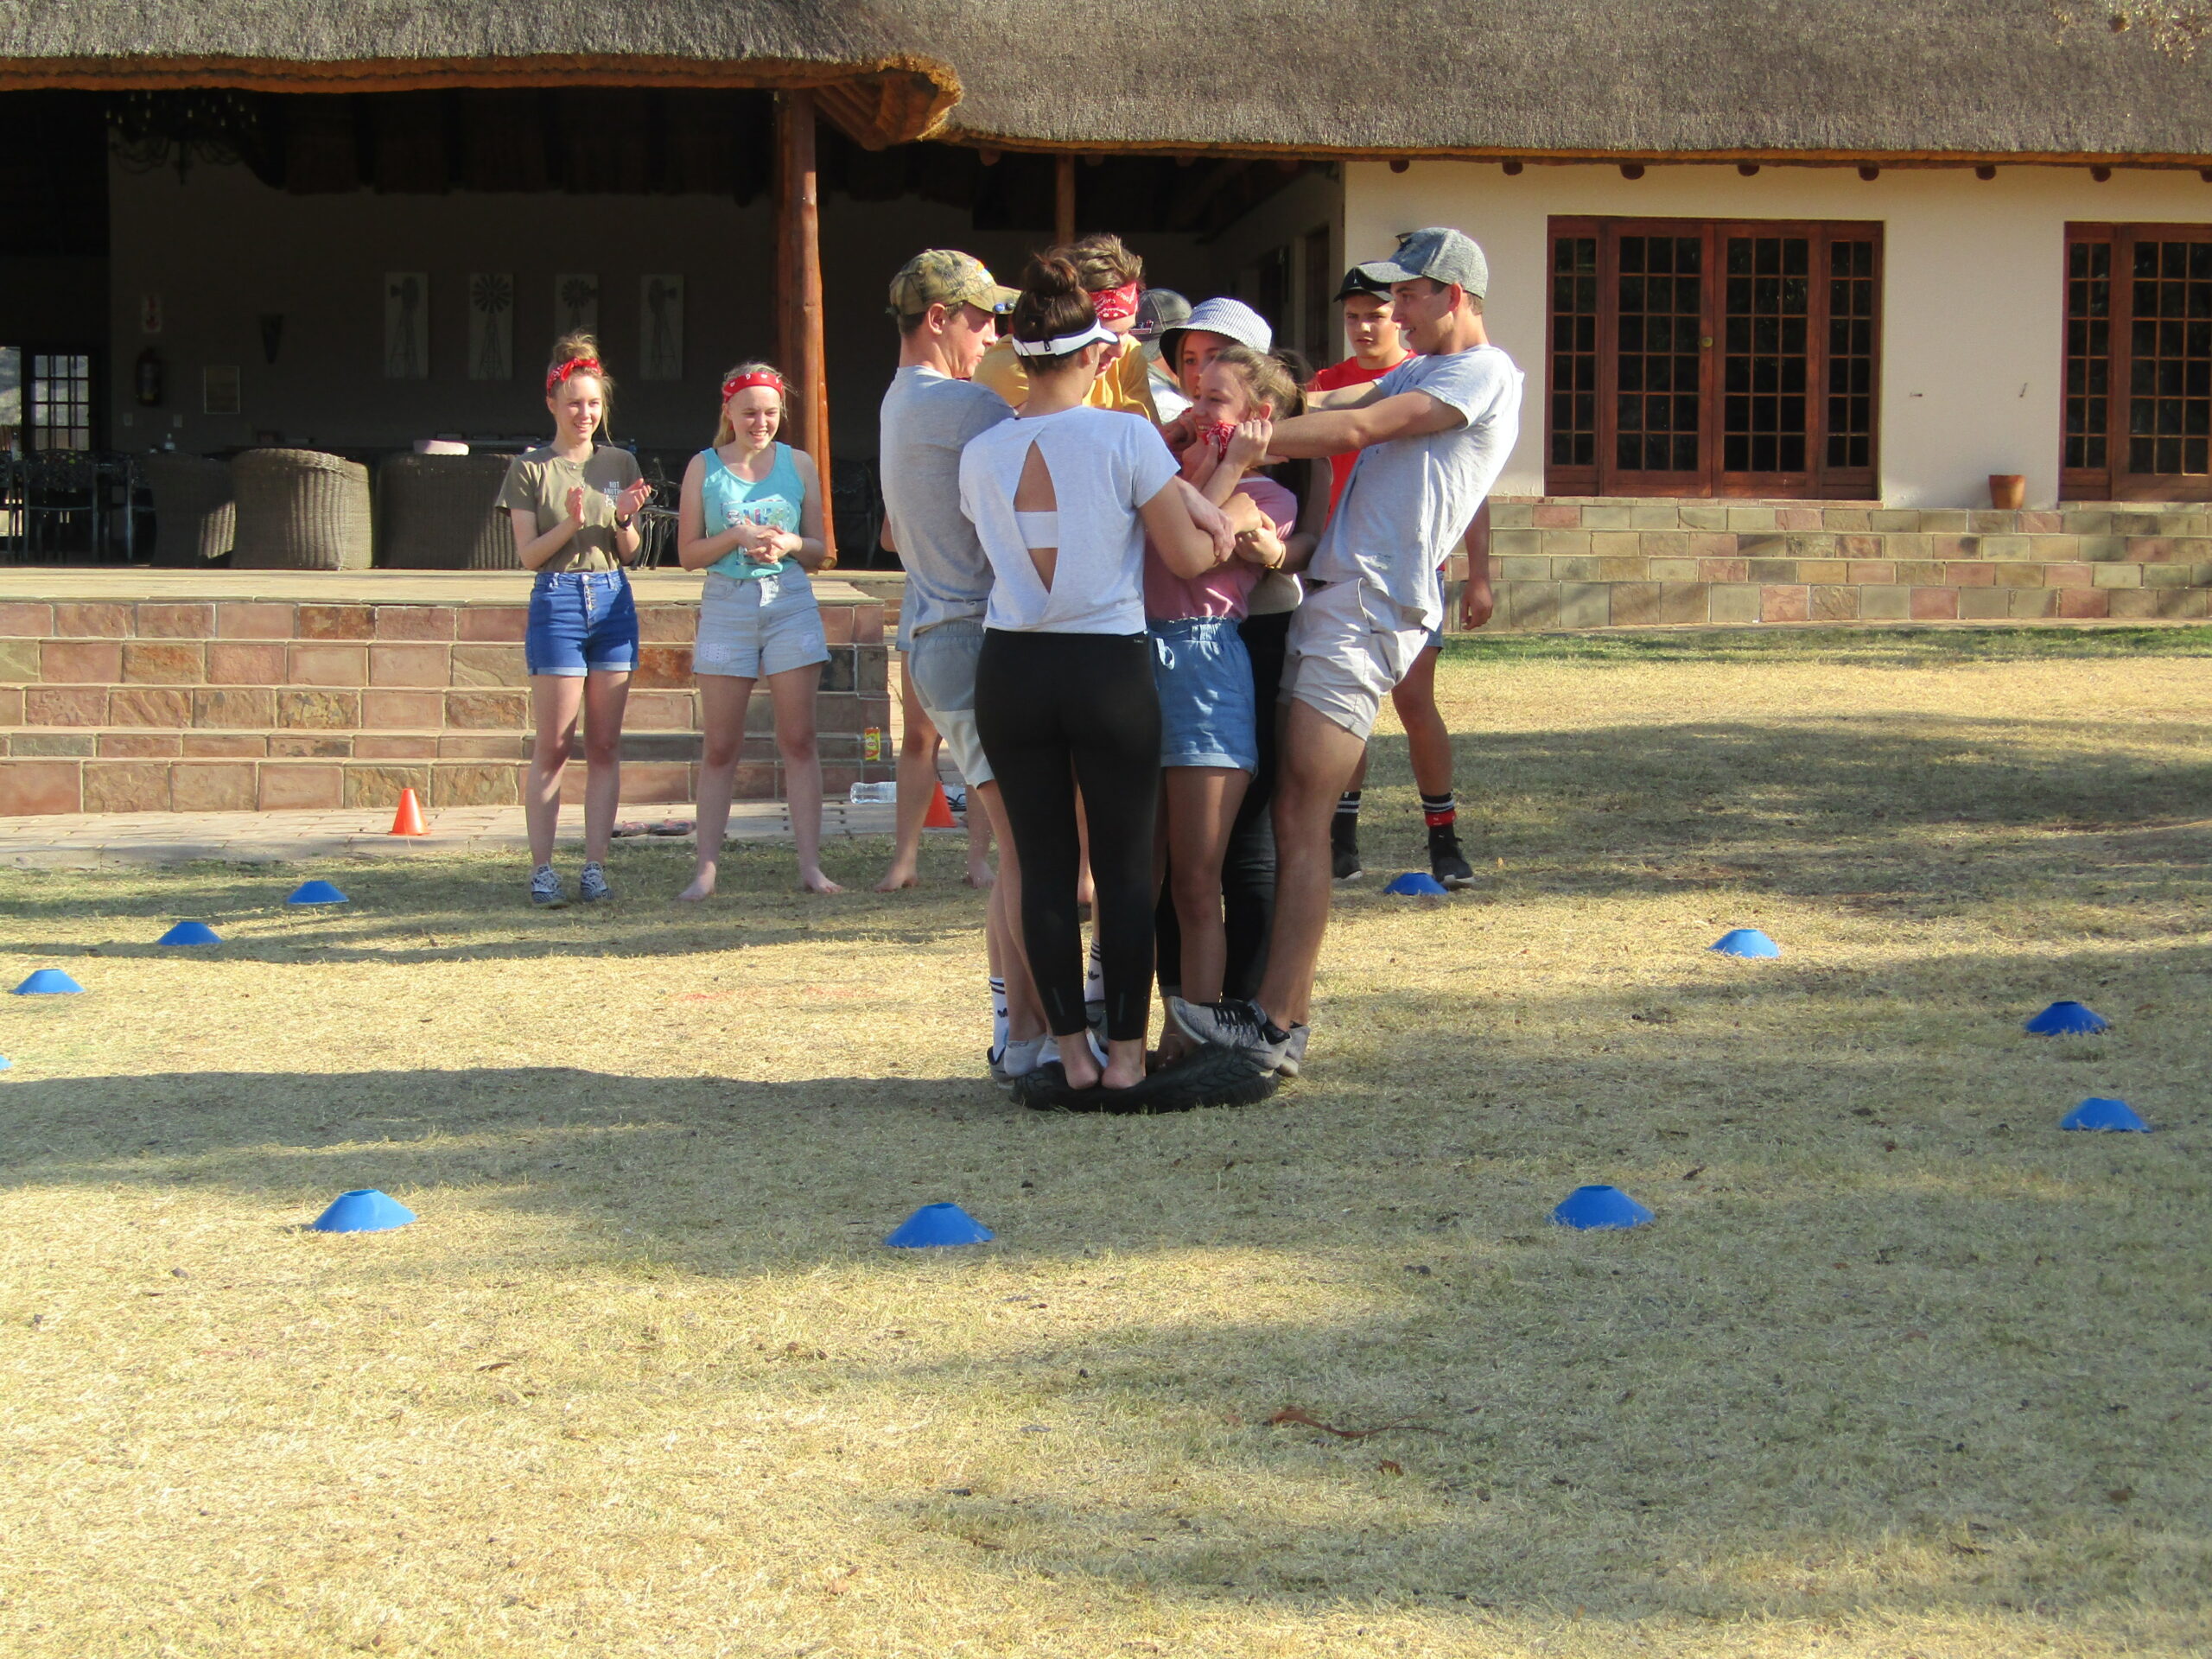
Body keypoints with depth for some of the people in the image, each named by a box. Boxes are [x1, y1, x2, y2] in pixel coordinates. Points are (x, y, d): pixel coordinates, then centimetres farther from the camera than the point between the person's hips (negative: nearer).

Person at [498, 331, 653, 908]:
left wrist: (624, 519, -9)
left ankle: (596, 866, 6)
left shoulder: (621, 464, 11)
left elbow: (629, 553, 11)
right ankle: (542, 869, 0)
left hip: (614, 601, 4)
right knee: (554, 746, -4)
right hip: (557, 604, -3)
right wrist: (571, 524, -18)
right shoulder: (530, 469, 2)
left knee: (605, 746, 3)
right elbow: (528, 554, -2)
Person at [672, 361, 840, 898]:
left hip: (791, 603, 1)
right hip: (727, 607, -1)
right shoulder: (704, 467, 4)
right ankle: (705, 868, 4)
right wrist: (738, 536, -13)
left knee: (798, 740, -1)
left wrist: (791, 544, -10)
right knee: (720, 748, 1)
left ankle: (810, 864, 0)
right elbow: (688, 553, 3)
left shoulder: (798, 464, 7)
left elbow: (820, 550, 11)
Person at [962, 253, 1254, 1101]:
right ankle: (1125, 1056, 8)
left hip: (1011, 671, 3)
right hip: (1110, 669, -3)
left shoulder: (980, 455, 3)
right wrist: (1233, 518, 16)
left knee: (1043, 867, 8)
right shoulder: (1128, 437, -9)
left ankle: (1073, 1057, 10)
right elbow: (1187, 556, -6)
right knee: (1125, 867, 6)